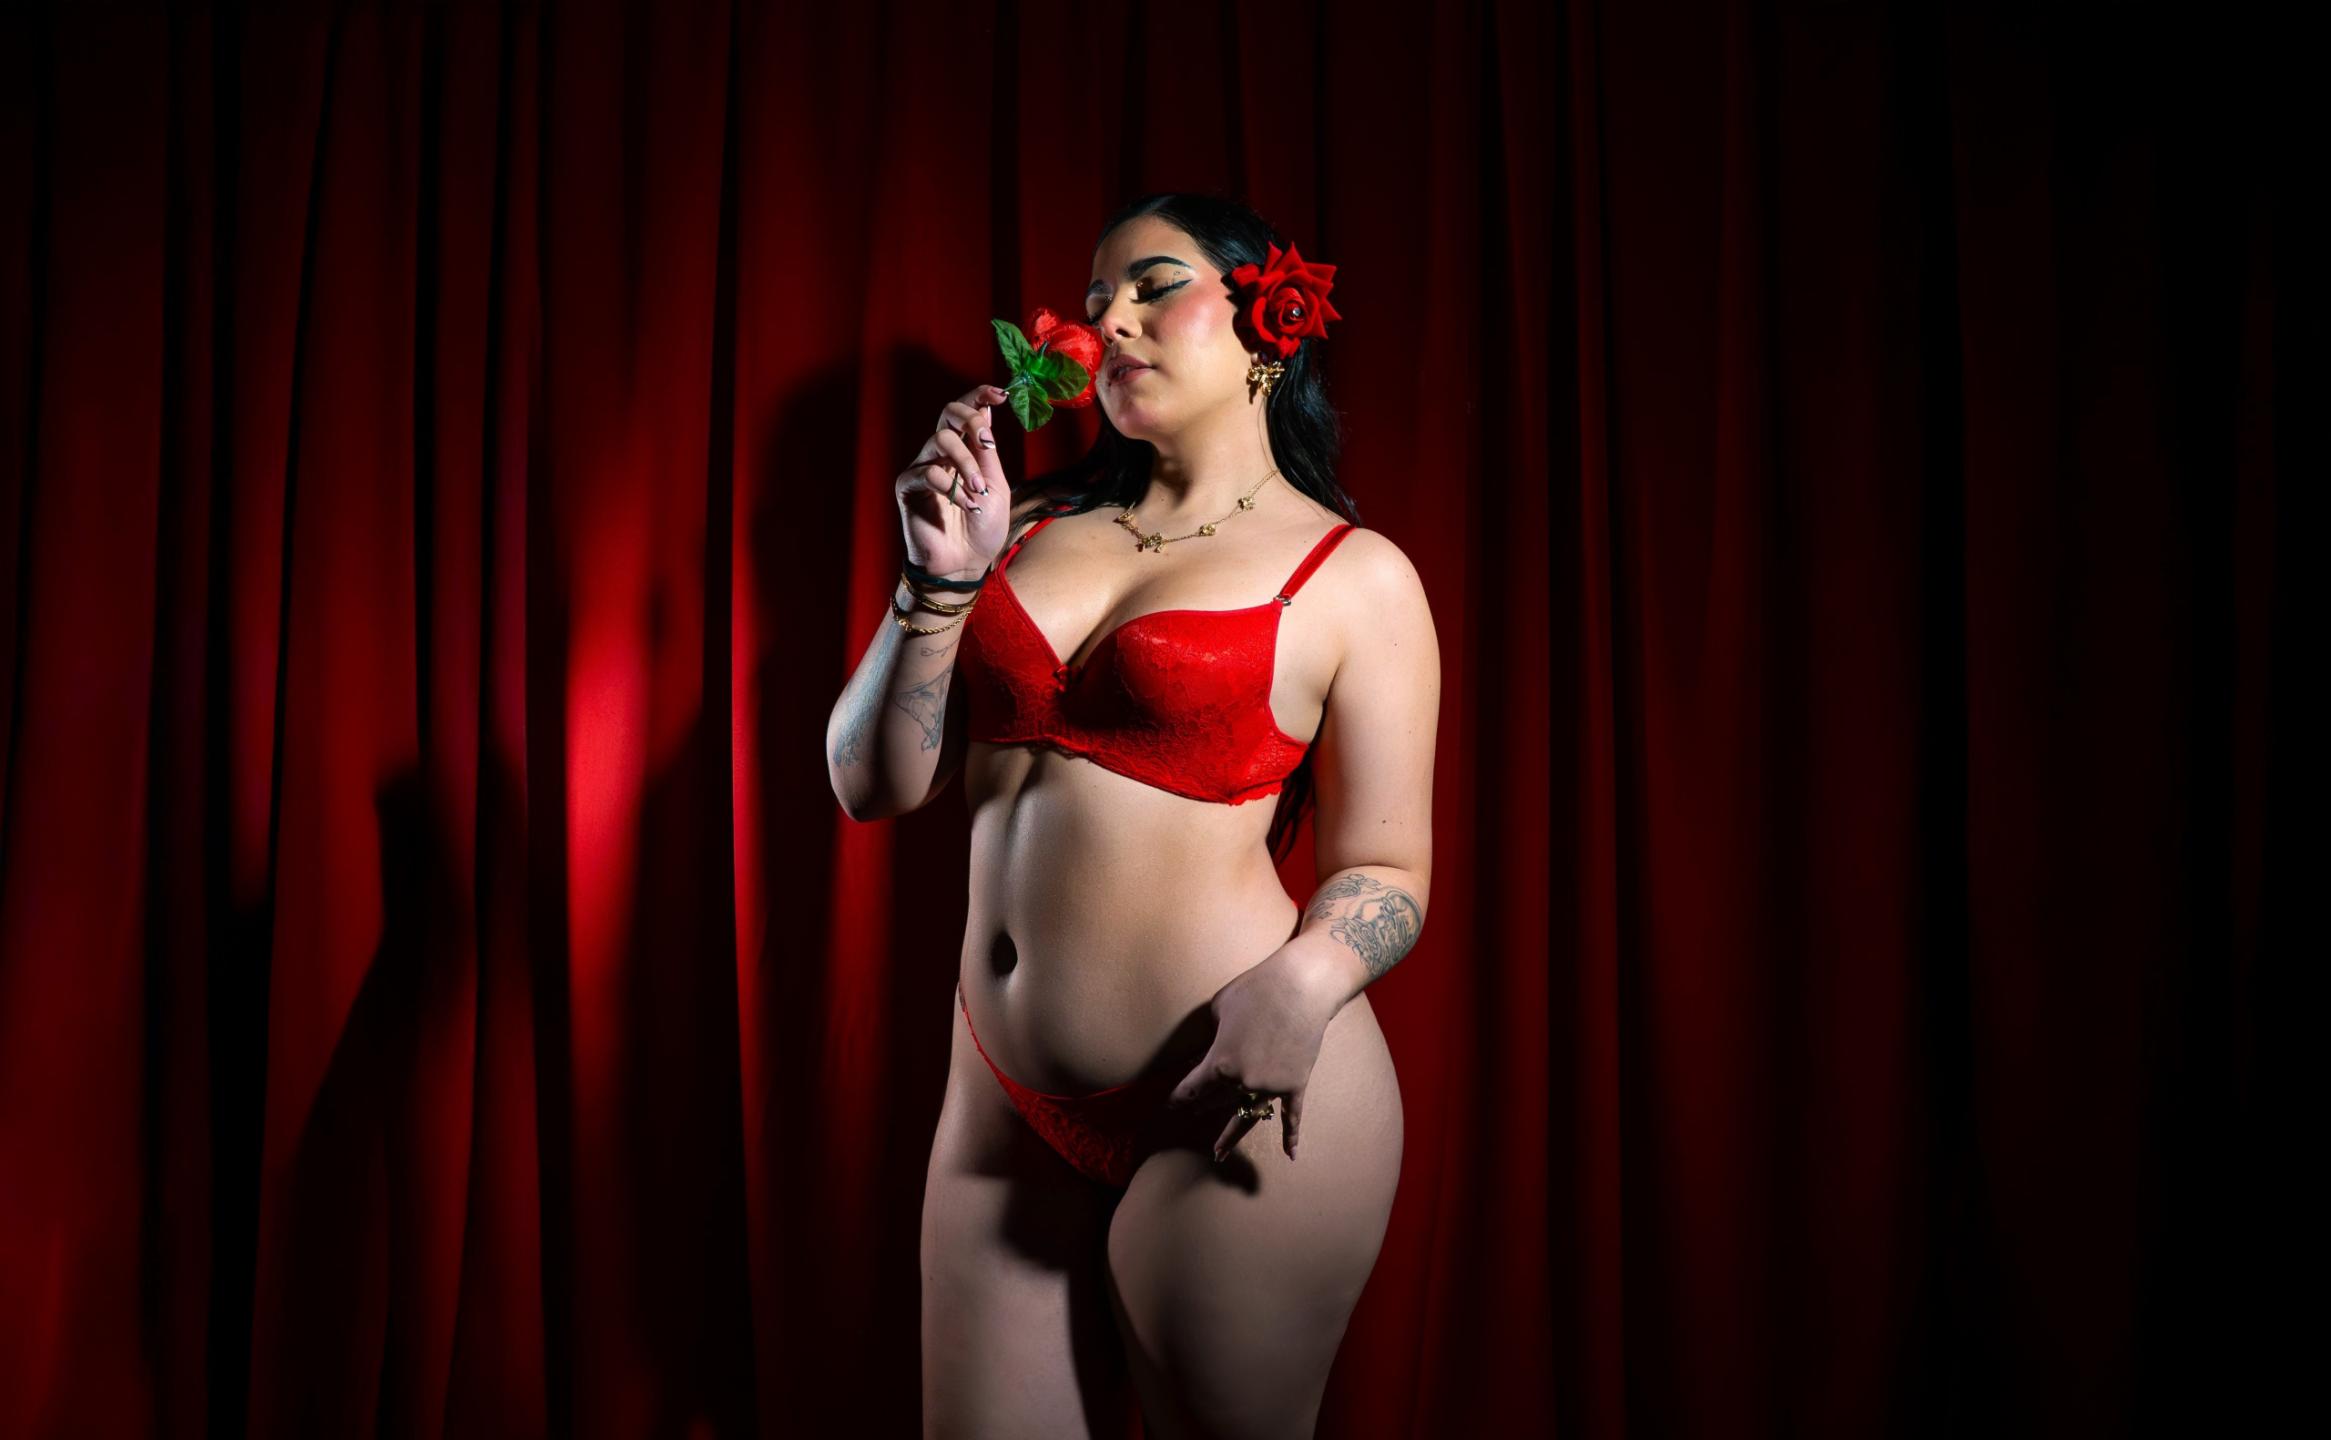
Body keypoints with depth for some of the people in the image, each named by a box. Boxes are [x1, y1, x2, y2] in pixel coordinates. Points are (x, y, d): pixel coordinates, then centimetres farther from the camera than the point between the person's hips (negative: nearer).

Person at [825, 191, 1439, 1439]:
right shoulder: (1035, 525, 9)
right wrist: (941, 581, -7)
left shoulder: (1356, 577, -3)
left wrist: (1301, 986, -24)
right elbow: (874, 784, 6)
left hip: (1230, 1106, -4)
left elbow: (1386, 873, -4)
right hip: (1005, 1100, 4)